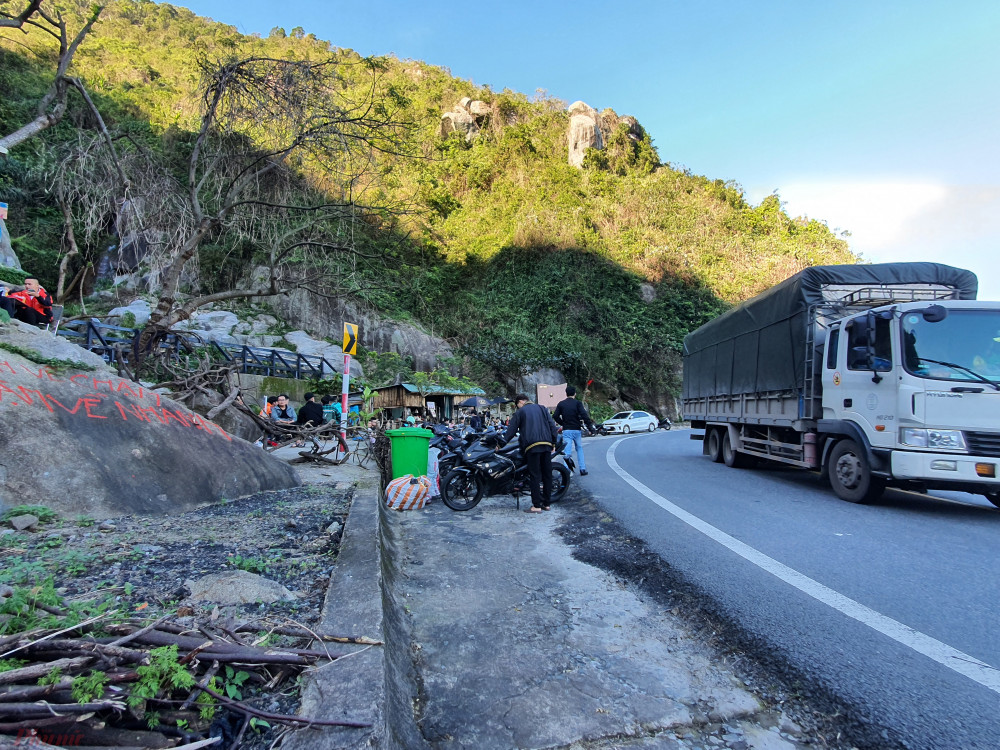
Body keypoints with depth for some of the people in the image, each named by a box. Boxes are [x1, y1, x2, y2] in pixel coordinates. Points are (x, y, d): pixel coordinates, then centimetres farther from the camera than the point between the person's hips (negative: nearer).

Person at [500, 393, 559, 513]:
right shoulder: (542, 408, 19)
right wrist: (553, 443, 15)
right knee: (547, 474, 9)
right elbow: (552, 425, 13)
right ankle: (547, 503, 15)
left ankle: (536, 505, -5)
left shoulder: (520, 412, 8)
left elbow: (511, 429, 6)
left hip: (532, 446, -4)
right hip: (547, 445, 4)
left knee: (535, 476, -4)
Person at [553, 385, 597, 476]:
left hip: (566, 430, 1)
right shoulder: (578, 403, -2)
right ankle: (583, 469, 13)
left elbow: (555, 416, 1)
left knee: (567, 450, -3)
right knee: (579, 449, 15)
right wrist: (591, 425, -11)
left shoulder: (561, 404, 5)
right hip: (577, 430, 0)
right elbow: (584, 415, -14)